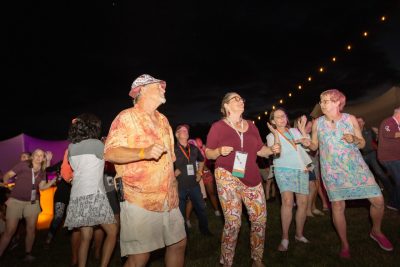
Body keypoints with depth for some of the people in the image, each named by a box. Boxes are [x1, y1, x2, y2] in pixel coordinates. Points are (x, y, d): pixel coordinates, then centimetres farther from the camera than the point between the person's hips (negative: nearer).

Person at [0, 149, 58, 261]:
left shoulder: (42, 171, 4)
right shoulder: (23, 164, -8)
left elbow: (42, 187, 4)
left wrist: (53, 181, -7)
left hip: (32, 202, 4)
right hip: (16, 201, -4)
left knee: (31, 229, 5)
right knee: (9, 231, -2)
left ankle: (28, 254, 20)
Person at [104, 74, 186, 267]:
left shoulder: (162, 119, 16)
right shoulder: (126, 117, -6)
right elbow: (110, 153, -16)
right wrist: (144, 152, -29)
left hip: (169, 198, 7)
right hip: (140, 199, -7)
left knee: (179, 243, 15)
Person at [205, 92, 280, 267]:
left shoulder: (251, 126, 13)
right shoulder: (218, 126, -2)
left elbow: (260, 150, 17)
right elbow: (208, 153, -1)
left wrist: (272, 149, -2)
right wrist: (219, 151, -21)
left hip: (251, 178, 5)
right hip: (228, 177, -5)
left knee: (260, 219, 7)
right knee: (233, 222, -7)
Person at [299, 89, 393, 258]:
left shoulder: (350, 119, -3)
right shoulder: (318, 122, -2)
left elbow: (362, 143, 3)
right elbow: (315, 146, 6)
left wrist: (354, 139, -18)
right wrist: (307, 142, -15)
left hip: (356, 167, 1)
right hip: (333, 171, 0)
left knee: (378, 200, 0)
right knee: (337, 206, 0)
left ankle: (376, 231, 31)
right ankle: (345, 245, 19)